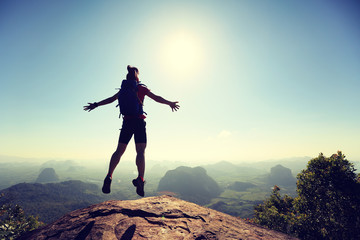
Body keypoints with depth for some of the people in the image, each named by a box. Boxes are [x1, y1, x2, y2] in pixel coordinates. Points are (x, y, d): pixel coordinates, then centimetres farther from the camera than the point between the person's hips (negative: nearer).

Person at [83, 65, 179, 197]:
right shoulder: (142, 88, 4)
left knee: (119, 150, 9)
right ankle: (140, 179, -21)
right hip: (139, 121, -3)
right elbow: (157, 98, 3)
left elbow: (110, 99, 21)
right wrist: (170, 103, 12)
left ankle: (109, 176, 1)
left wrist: (96, 105, 34)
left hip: (127, 122, 3)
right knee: (141, 151, -8)